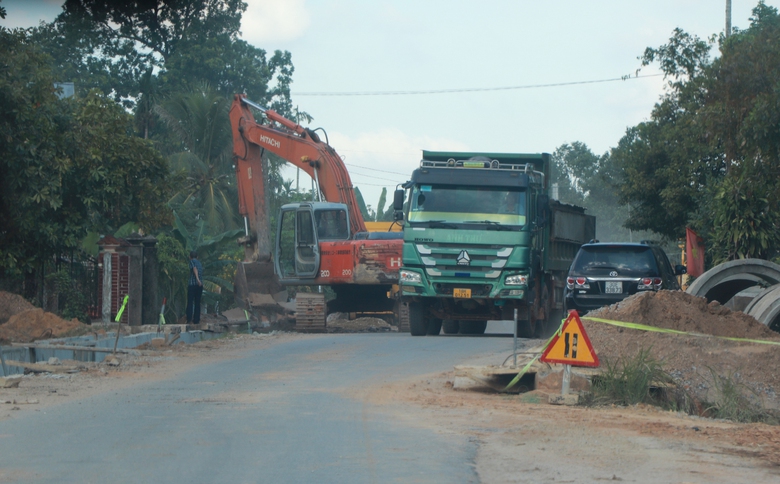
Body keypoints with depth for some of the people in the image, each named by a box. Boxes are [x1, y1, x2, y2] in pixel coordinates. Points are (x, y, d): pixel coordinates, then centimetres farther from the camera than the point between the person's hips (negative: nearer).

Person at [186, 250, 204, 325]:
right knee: (197, 303, 8)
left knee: (190, 302, -5)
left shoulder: (192, 261, 1)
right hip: (200, 285, 5)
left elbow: (195, 269, -17)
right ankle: (196, 320, 5)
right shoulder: (200, 263, 20)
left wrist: (197, 279, -31)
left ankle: (189, 319, -14)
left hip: (192, 284, -5)